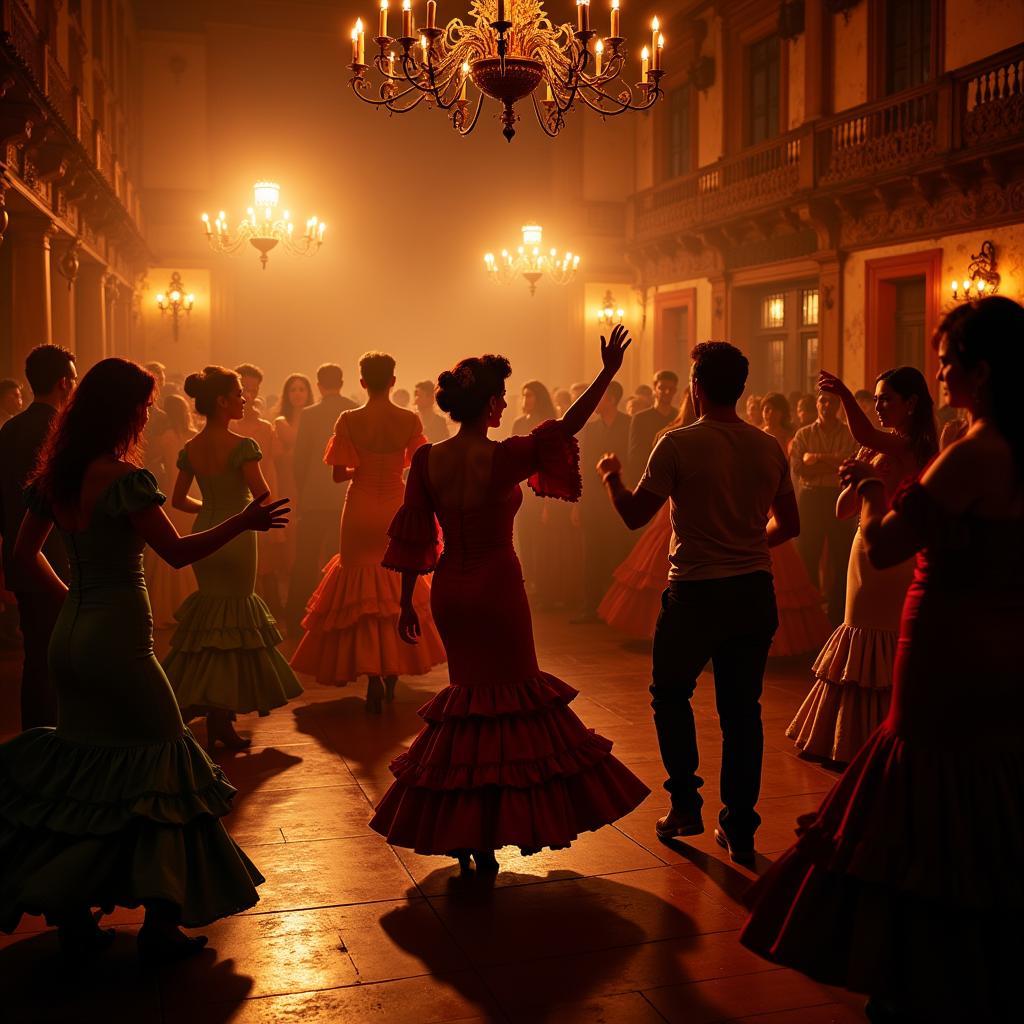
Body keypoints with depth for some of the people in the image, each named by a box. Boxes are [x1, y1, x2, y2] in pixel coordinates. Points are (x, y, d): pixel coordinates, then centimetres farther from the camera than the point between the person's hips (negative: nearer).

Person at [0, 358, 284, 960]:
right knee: (162, 763, 4)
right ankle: (160, 926, 8)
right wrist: (244, 522, -6)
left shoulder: (55, 475, 7)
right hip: (118, 635, -7)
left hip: (70, 634, 8)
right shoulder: (124, 477, -16)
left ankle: (72, 915, 21)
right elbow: (179, 553, -15)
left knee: (80, 769, 16)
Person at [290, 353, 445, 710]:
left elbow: (339, 474, -9)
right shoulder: (410, 420, -6)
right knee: (397, 589, 18)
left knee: (362, 590, 7)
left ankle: (373, 677, 1)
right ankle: (393, 671, 23)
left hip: (360, 513, -2)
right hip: (396, 511, 2)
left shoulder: (349, 420, -10)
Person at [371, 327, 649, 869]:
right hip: (497, 589, -5)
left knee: (469, 692, 19)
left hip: (449, 591, 5)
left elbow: (412, 537, 1)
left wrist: (406, 603, 10)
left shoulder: (427, 460, -2)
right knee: (511, 698, 9)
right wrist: (608, 373, -2)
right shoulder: (503, 457, -16)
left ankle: (456, 831, 24)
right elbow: (564, 427, -10)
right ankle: (486, 839, 13)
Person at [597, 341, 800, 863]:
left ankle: (686, 804, 20)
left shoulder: (679, 444, -12)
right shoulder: (770, 448, 2)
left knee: (670, 693, 18)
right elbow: (788, 525, 11)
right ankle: (739, 828, 16)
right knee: (742, 708, 10)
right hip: (754, 590, 4)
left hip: (696, 590, -4)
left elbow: (635, 515, -8)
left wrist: (611, 477, 11)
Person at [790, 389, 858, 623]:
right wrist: (834, 464, -11)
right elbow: (798, 468, -5)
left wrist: (817, 459, -11)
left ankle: (838, 613, 12)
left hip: (840, 498, -1)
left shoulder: (850, 435, 6)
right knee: (808, 556, 4)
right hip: (810, 498, 1)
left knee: (841, 557, 3)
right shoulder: (803, 434, 8)